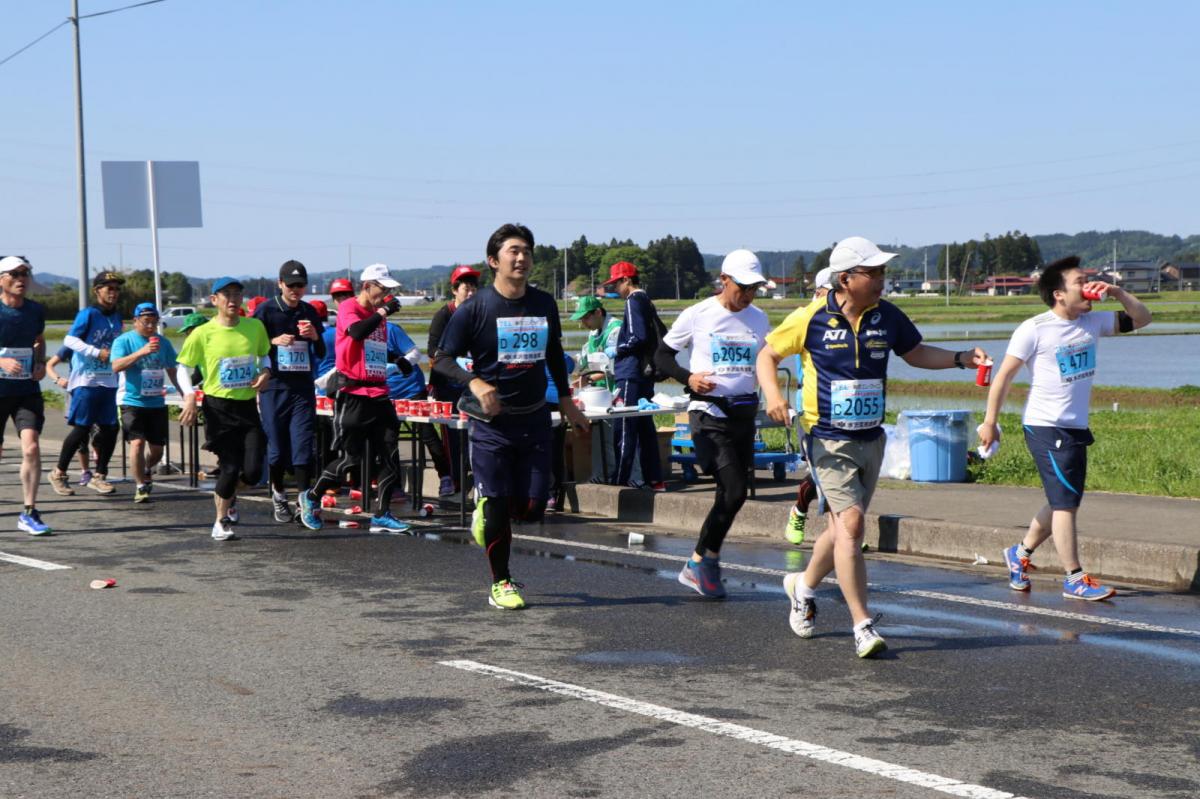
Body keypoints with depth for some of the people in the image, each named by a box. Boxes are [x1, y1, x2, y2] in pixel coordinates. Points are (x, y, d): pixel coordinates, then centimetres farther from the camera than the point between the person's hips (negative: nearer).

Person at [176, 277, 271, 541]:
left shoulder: (255, 327, 2)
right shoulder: (203, 334, -6)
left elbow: (264, 356, 20)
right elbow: (183, 368, 1)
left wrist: (265, 373, -1)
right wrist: (189, 396, -14)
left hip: (248, 406, 3)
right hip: (218, 408, -3)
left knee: (253, 471, -6)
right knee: (230, 467, -7)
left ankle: (228, 495, 29)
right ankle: (221, 522, 16)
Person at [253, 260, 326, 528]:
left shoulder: (309, 312, 11)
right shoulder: (265, 310, 0)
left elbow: (321, 354, 15)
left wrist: (315, 337, -5)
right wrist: (274, 342, -16)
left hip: (303, 387, 2)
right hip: (274, 386, -2)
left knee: (303, 444, -6)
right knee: (276, 445, 1)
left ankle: (303, 502, -4)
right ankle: (278, 496, 19)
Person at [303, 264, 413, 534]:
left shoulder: (377, 313, 16)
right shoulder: (349, 308, -7)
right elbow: (357, 332, -27)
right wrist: (383, 312, -18)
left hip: (379, 394, 8)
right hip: (353, 394, -8)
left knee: (390, 455, 1)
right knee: (351, 457, -4)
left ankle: (381, 516, 7)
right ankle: (311, 498, 17)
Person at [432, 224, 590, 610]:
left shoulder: (544, 304, 6)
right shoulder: (476, 307, -9)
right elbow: (442, 359, -9)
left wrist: (566, 402, 22)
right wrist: (475, 382, -25)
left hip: (534, 418, 4)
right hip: (490, 422, -4)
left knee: (532, 507, 0)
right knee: (498, 506, -2)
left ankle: (486, 513, 33)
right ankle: (501, 584, 14)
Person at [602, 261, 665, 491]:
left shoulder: (634, 301, -12)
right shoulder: (647, 301, 16)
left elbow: (638, 337, -21)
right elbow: (657, 336, 19)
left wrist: (620, 349, -5)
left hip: (631, 374, -10)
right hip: (646, 373, 10)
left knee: (624, 429, -7)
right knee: (645, 428, 12)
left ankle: (619, 481, -7)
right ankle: (654, 479, 14)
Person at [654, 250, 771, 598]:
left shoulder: (759, 318, 9)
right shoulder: (697, 315, -5)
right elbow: (662, 354, 3)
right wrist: (687, 378, -14)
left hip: (745, 413, 6)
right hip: (709, 412, -6)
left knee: (733, 494, 7)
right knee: (734, 491, -16)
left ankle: (701, 563, 22)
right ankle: (701, 562, 0)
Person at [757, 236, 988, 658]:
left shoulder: (887, 317, 1)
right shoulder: (811, 318, -10)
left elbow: (916, 353, 17)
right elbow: (767, 355, 2)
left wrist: (961, 358, 2)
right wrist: (772, 394, -16)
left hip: (871, 439, 5)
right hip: (828, 439, -5)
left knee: (842, 528, 15)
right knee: (850, 522, -16)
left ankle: (804, 585, 44)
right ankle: (863, 627, -11)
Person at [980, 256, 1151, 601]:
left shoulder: (1093, 322, 6)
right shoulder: (1034, 330, -11)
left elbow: (1141, 319, 14)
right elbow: (1004, 375, -8)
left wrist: (1117, 292, -3)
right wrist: (990, 422, -8)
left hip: (1077, 428, 7)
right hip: (1045, 427, -7)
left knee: (1061, 503, 15)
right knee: (1065, 501, -8)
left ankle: (1020, 553, 33)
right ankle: (1075, 579, -1)